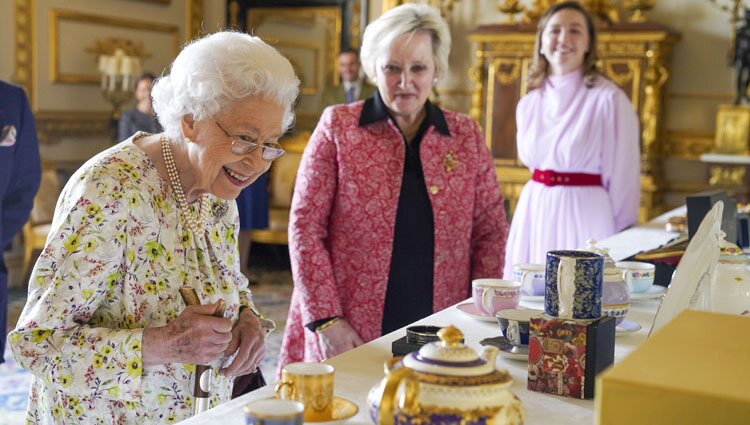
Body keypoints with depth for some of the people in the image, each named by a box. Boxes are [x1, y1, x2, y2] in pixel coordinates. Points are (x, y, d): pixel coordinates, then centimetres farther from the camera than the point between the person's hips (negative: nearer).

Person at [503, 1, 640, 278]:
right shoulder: (528, 104, 8)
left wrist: (621, 245, -2)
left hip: (585, 218, -5)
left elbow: (623, 179, -5)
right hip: (533, 216, 5)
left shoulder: (609, 100, -8)